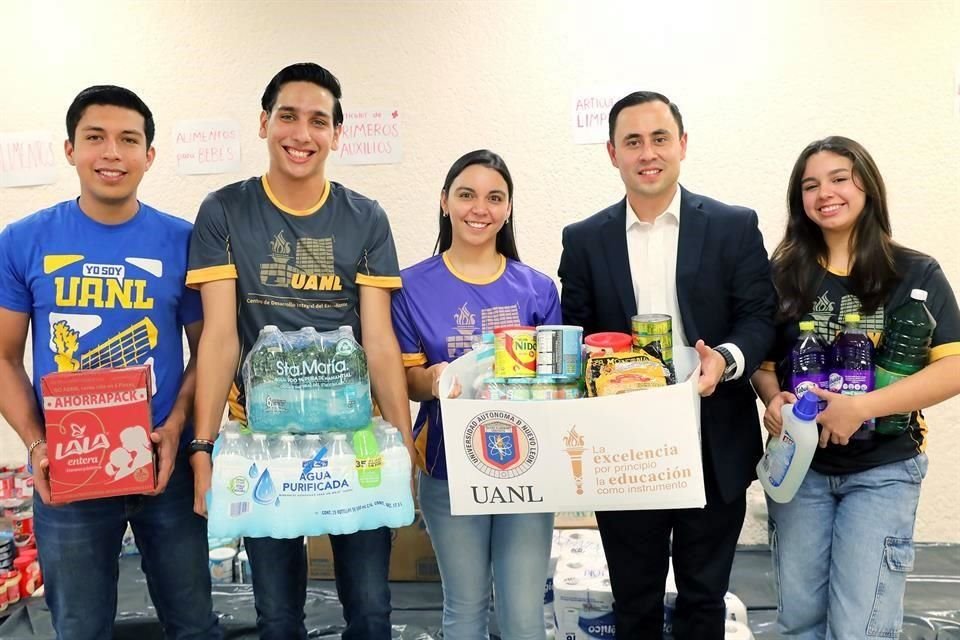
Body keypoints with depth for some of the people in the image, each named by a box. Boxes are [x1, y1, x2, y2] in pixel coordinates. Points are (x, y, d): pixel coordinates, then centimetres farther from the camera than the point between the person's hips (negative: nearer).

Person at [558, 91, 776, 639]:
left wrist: (726, 359, -22)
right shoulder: (584, 240, 5)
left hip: (714, 452, 0)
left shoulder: (735, 226, 1)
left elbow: (760, 317, -3)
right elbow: (574, 335, 5)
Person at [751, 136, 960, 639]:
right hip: (798, 464, 3)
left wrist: (861, 407, -23)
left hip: (882, 469, -2)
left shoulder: (915, 275, -5)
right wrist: (772, 400, -14)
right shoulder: (783, 275, 1)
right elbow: (762, 359, 8)